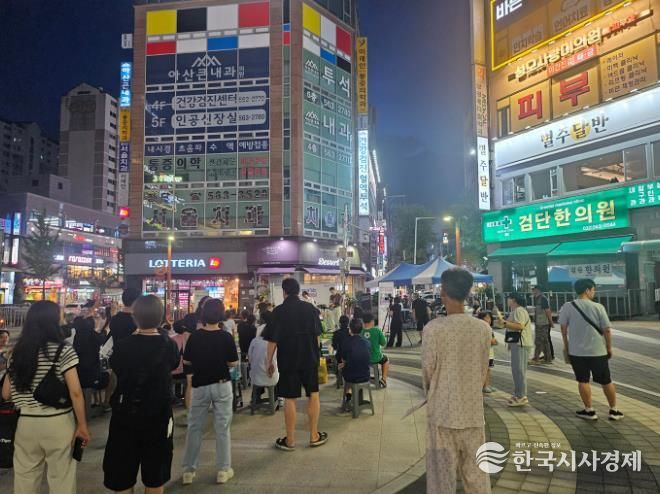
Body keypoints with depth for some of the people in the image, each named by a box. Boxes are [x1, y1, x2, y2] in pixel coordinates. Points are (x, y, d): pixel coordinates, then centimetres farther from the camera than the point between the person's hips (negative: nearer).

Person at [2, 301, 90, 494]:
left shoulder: (17, 352, 2)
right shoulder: (64, 351, -12)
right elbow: (75, 392, -16)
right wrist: (82, 425, -7)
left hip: (26, 423, 4)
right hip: (58, 423, -4)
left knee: (25, 478, 17)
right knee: (61, 478, 9)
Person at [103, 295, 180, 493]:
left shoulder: (123, 345, -13)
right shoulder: (169, 345, -10)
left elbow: (114, 368, 6)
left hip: (126, 414, 0)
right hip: (159, 415, 1)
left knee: (123, 476, 14)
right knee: (155, 476, 15)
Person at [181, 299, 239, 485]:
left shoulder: (194, 336, -7)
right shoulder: (226, 336, -12)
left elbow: (186, 361, 2)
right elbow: (233, 363, -6)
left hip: (200, 385, 2)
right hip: (222, 385, -1)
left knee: (194, 427, 12)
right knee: (222, 427, 8)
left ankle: (188, 470, 18)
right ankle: (223, 470, 13)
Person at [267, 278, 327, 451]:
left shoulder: (279, 311, -10)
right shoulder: (310, 308, -2)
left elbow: (273, 339, -11)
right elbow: (317, 333, 4)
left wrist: (269, 361, 0)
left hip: (288, 360, -2)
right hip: (310, 358, 2)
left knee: (290, 399, 5)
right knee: (313, 395, 14)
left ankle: (290, 440, 13)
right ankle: (314, 436, 20)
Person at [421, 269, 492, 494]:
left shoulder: (433, 328, -17)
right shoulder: (483, 328, -5)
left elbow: (427, 371, -7)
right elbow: (483, 371, 4)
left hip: (442, 412, -3)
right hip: (473, 411, 3)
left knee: (442, 474, 9)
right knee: (476, 474, 16)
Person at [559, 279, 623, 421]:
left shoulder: (567, 307, -6)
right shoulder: (598, 307, -8)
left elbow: (563, 329, 0)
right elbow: (607, 330, -7)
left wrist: (566, 346, 13)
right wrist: (609, 348, 7)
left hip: (576, 351, 0)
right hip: (598, 351, 0)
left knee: (583, 381, 11)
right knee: (606, 381, 15)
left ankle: (589, 410, 14)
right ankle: (614, 410, 24)